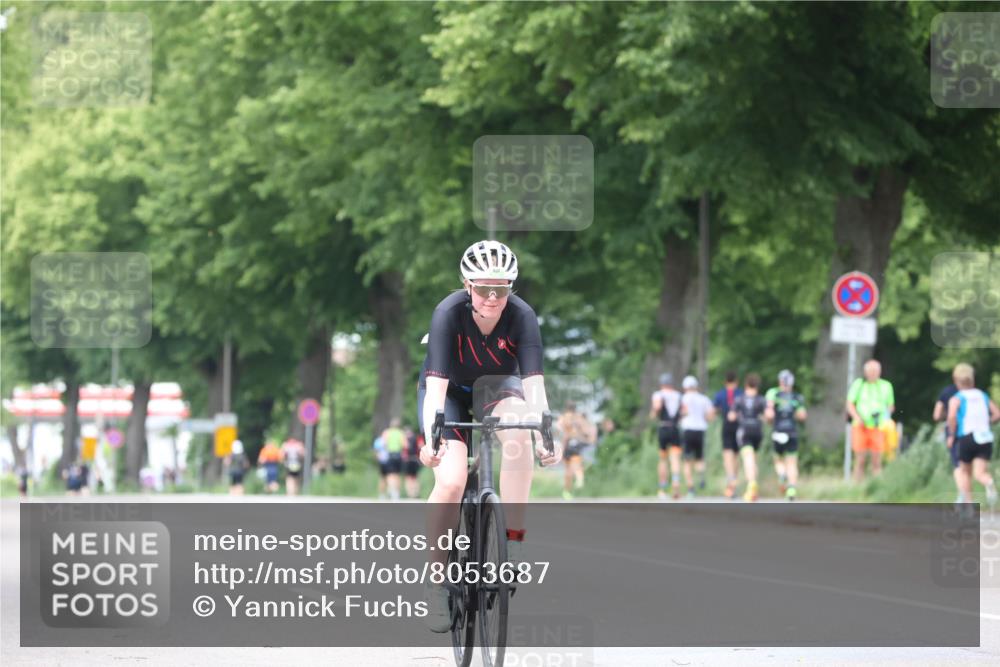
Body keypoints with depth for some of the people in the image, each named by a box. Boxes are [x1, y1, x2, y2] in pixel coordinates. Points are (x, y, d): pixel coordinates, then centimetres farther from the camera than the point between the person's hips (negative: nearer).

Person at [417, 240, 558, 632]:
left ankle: (514, 542, -28)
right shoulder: (449, 314, -30)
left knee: (519, 431, -34)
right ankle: (436, 582, -8)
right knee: (451, 482, -23)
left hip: (496, 384, 1)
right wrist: (430, 439, -51)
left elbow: (533, 381, -32)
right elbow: (436, 382, -37)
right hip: (450, 391, -1)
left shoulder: (521, 316, -25)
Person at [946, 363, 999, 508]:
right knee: (980, 473, -6)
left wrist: (951, 435, -3)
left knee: (964, 472, 18)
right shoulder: (983, 396, 14)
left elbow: (951, 416, -16)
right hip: (986, 438, 2)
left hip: (966, 438, -2)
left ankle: (967, 502, 18)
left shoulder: (956, 398, 2)